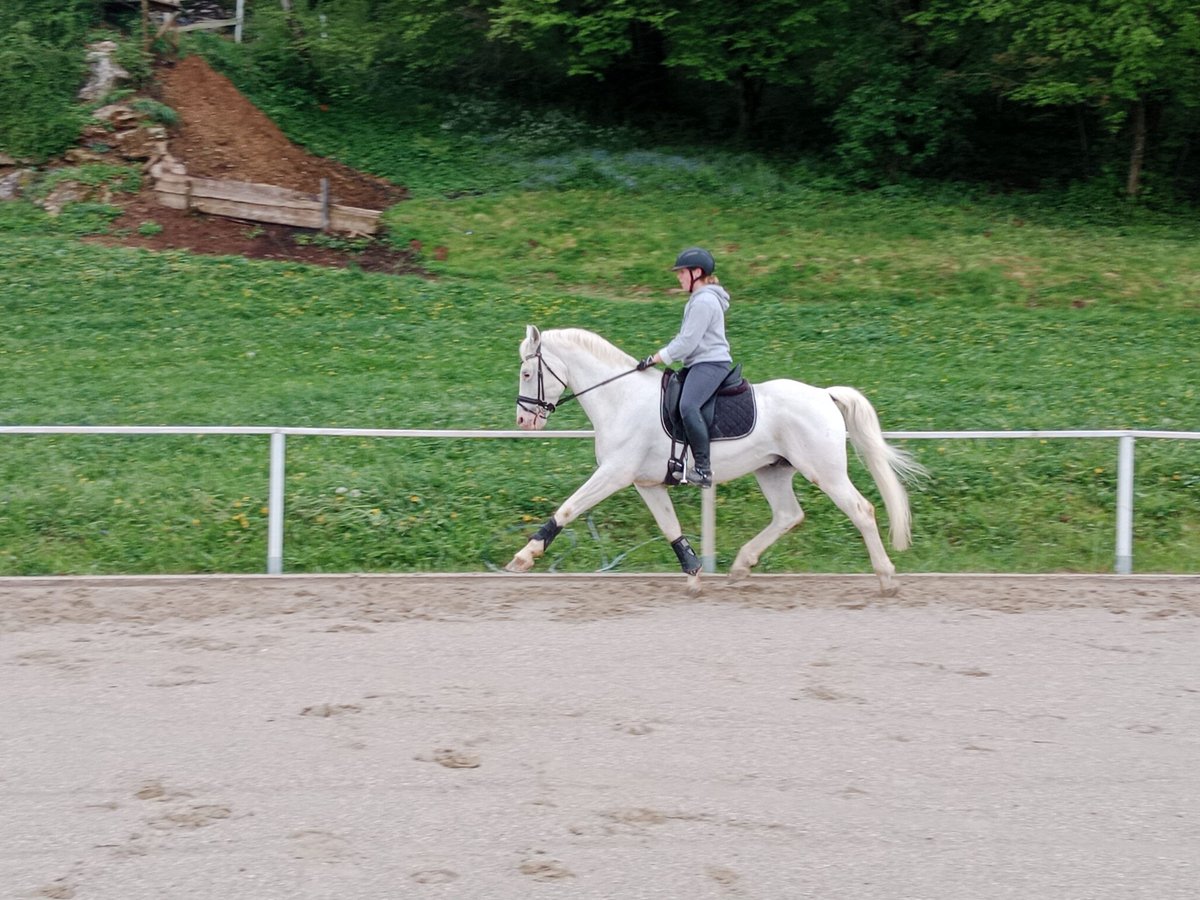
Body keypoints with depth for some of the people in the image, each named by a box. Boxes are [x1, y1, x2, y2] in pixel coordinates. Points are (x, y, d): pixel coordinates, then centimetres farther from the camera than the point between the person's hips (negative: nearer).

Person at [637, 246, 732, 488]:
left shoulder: (704, 301, -14)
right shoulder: (700, 299, 20)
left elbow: (686, 343, -18)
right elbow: (686, 338, 26)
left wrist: (655, 359, -15)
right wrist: (657, 358, 20)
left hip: (711, 363, -12)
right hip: (701, 363, 12)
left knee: (687, 406, -31)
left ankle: (703, 468, -35)